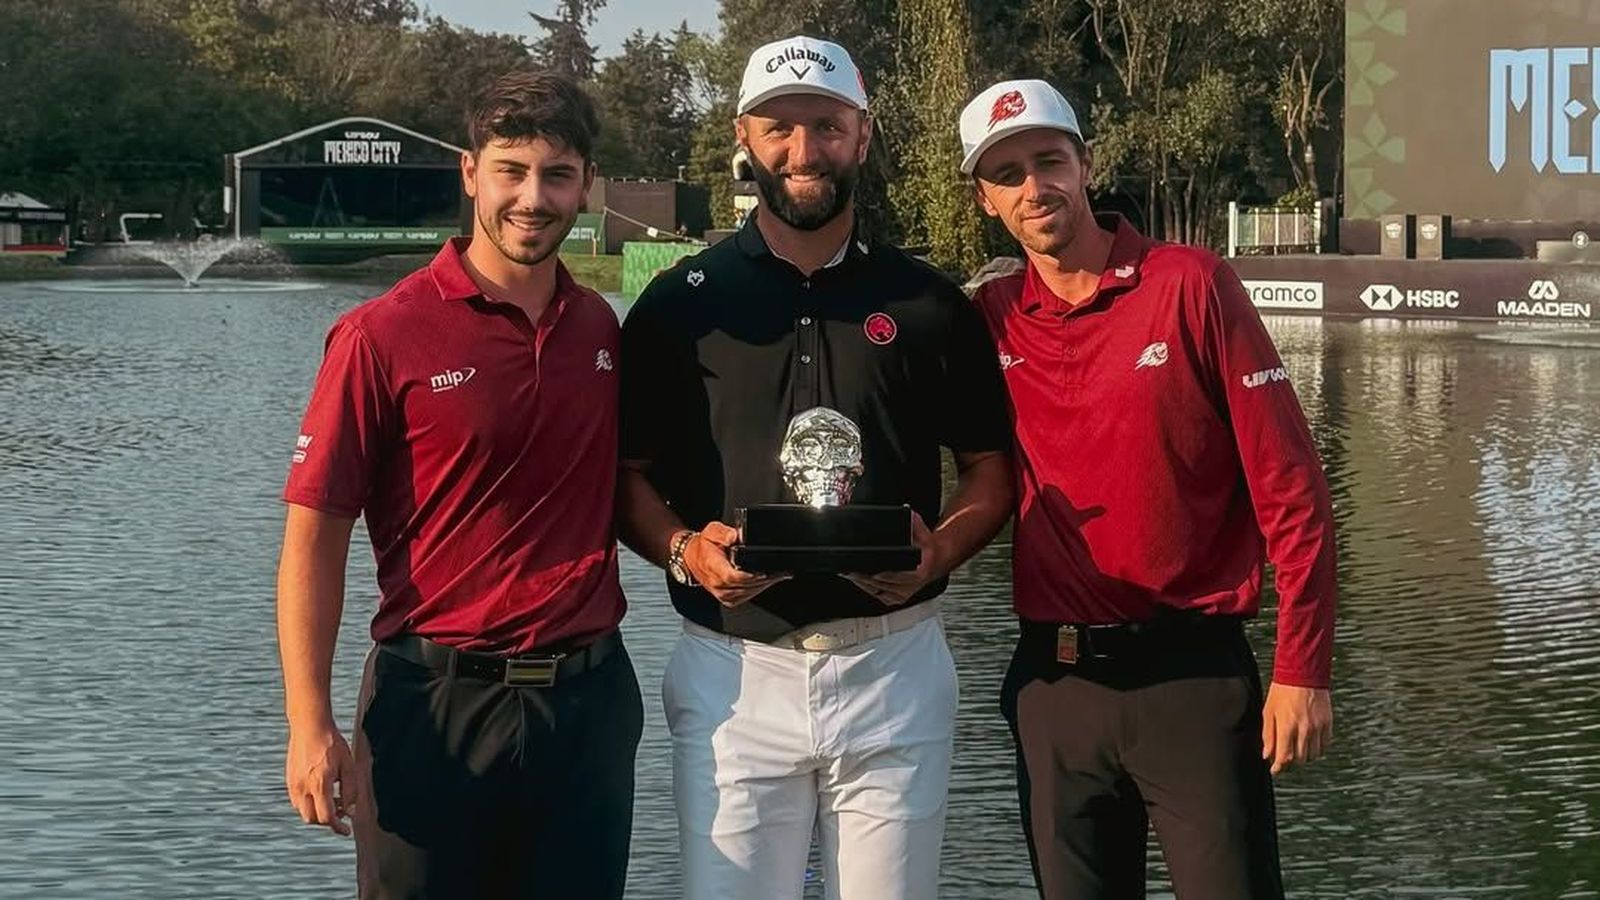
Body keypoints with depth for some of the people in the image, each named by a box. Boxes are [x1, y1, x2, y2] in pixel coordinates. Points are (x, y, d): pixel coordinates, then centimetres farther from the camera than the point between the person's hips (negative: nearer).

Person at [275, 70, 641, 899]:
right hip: (437, 703, -4)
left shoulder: (602, 329, 6)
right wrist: (310, 727, -14)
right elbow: (315, 535, -9)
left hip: (590, 697, 5)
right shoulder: (384, 335, -9)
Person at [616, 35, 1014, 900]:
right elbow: (626, 473, 5)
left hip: (894, 668, 1)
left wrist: (940, 550, -10)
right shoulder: (680, 302, 3)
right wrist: (684, 550, -15)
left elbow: (991, 468, 10)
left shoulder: (929, 304, 6)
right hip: (732, 669, -1)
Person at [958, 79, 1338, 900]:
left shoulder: (1189, 285, -6)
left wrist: (1301, 667, -10)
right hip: (1053, 681, 4)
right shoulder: (990, 319, 4)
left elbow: (1287, 483, -7)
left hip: (1193, 672, -3)